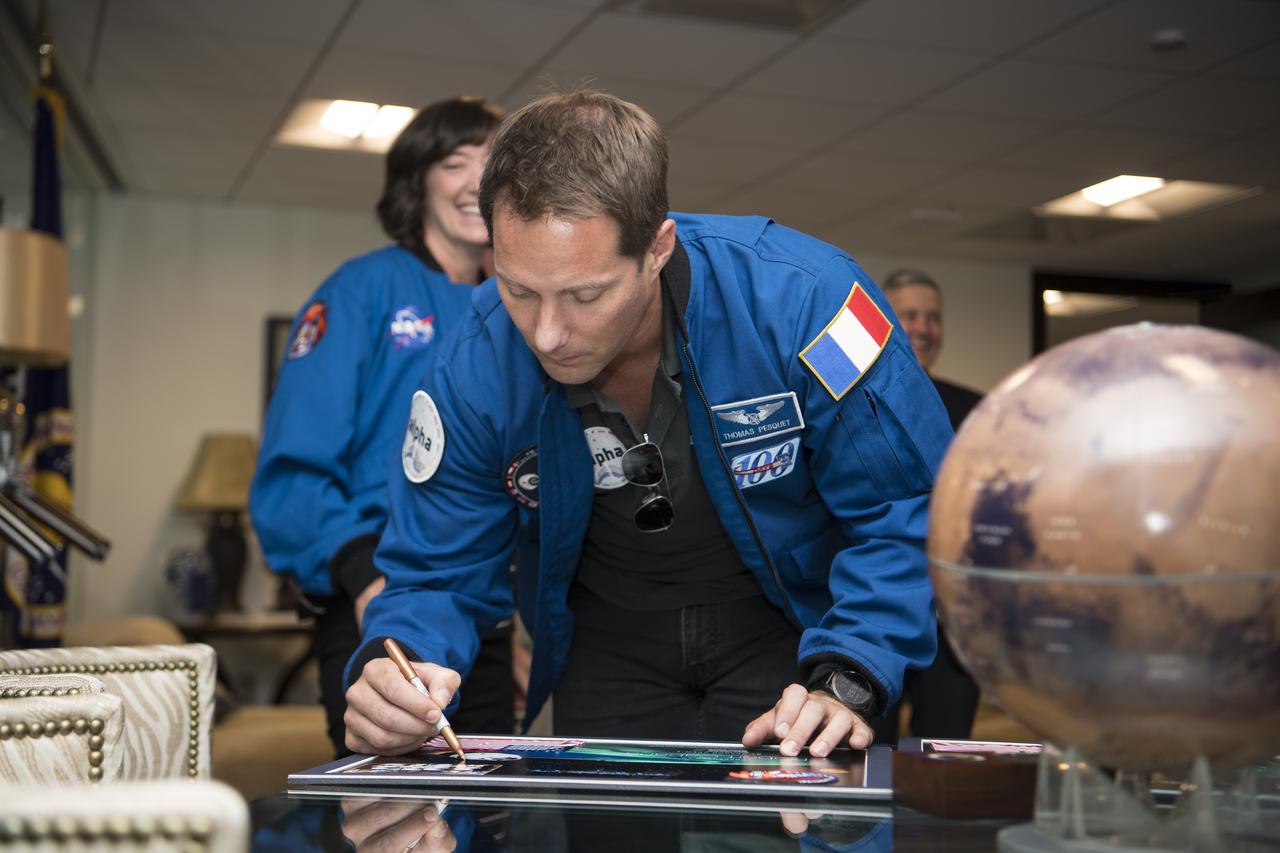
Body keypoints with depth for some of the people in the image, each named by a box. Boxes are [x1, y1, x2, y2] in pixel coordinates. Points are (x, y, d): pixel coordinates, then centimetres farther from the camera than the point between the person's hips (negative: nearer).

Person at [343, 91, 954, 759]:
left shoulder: (799, 300, -29)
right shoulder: (472, 372, -21)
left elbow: (908, 509, -19)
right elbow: (437, 575, -10)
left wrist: (845, 683, -31)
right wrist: (399, 664, -34)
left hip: (785, 621, -1)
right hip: (609, 641, 2)